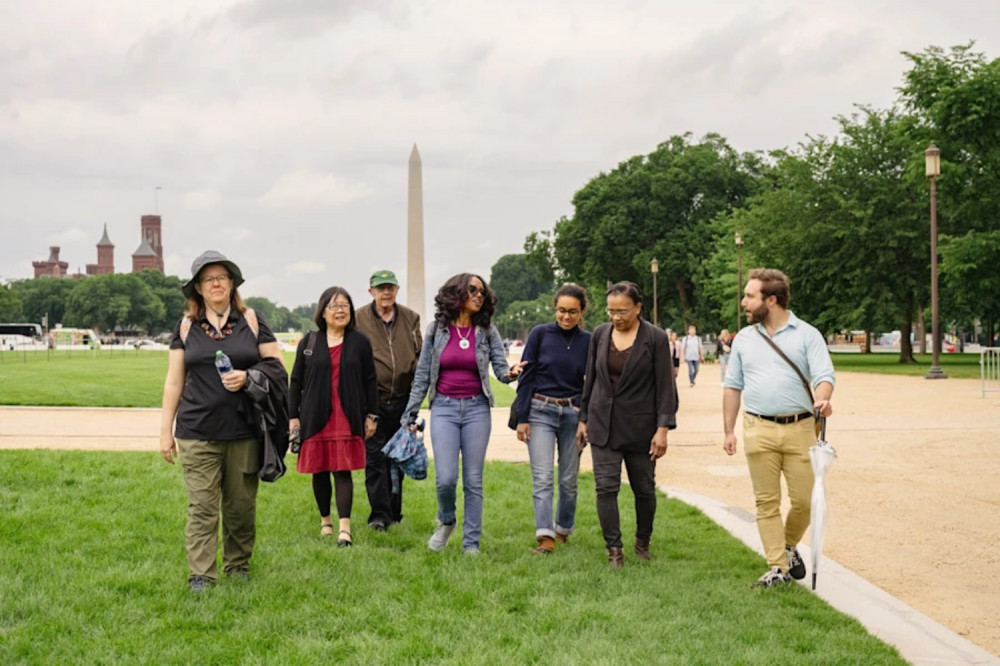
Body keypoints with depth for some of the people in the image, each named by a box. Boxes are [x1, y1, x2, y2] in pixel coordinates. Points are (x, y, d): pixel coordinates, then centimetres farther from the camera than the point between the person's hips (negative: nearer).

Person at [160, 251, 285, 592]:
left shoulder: (252, 321, 7)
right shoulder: (186, 327, 8)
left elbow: (278, 368, 7)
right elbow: (174, 382, 9)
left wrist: (247, 377, -12)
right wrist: (166, 430, 6)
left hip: (244, 432, 0)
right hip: (197, 433, 0)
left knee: (241, 504, 7)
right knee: (201, 506, -4)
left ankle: (238, 565, 23)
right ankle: (201, 575, -1)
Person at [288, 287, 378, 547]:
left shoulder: (360, 342, 5)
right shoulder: (308, 342, 7)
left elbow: (369, 381, 7)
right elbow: (296, 381, 8)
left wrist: (371, 415, 5)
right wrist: (293, 416, 3)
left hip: (347, 418, -1)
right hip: (315, 418, 2)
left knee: (343, 471, -8)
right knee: (319, 471, 7)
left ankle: (344, 527, -11)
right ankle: (325, 519, 24)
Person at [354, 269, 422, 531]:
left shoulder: (410, 318, 9)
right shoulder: (359, 319, 0)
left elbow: (420, 356, 13)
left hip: (402, 399, 3)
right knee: (374, 458, -5)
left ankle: (394, 512, 21)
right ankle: (379, 514, -3)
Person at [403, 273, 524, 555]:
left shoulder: (487, 331, 3)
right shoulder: (436, 330, 2)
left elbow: (500, 365, -1)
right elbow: (422, 375, 6)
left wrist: (510, 373, -26)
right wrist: (410, 414, 5)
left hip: (476, 408, 1)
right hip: (444, 408, -1)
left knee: (473, 481, 2)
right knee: (445, 478, -10)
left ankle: (471, 543, 12)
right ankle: (446, 522, 21)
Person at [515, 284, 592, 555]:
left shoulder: (588, 341, 3)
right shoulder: (540, 334, -2)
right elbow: (526, 378, -1)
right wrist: (522, 418, -5)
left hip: (573, 414, 2)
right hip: (540, 412, -2)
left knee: (568, 480, 9)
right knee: (542, 479, -9)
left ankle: (563, 529, 27)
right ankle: (545, 537, -14)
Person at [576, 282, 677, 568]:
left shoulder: (655, 338, -7)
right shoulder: (600, 334, 4)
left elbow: (665, 386, -7)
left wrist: (663, 428, -13)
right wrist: (584, 419, 12)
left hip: (640, 426, -2)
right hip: (603, 425, 2)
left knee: (644, 488, 9)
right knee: (606, 487, -6)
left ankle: (643, 541, 29)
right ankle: (614, 549, 0)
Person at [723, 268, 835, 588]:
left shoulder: (807, 335, 2)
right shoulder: (744, 339, 12)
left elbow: (824, 375, -8)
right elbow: (732, 386, 15)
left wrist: (822, 399, -30)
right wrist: (729, 430, 9)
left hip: (800, 428, -2)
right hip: (759, 430, 2)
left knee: (804, 499, 0)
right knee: (767, 502, 1)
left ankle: (789, 547, 27)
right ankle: (777, 567, 7)